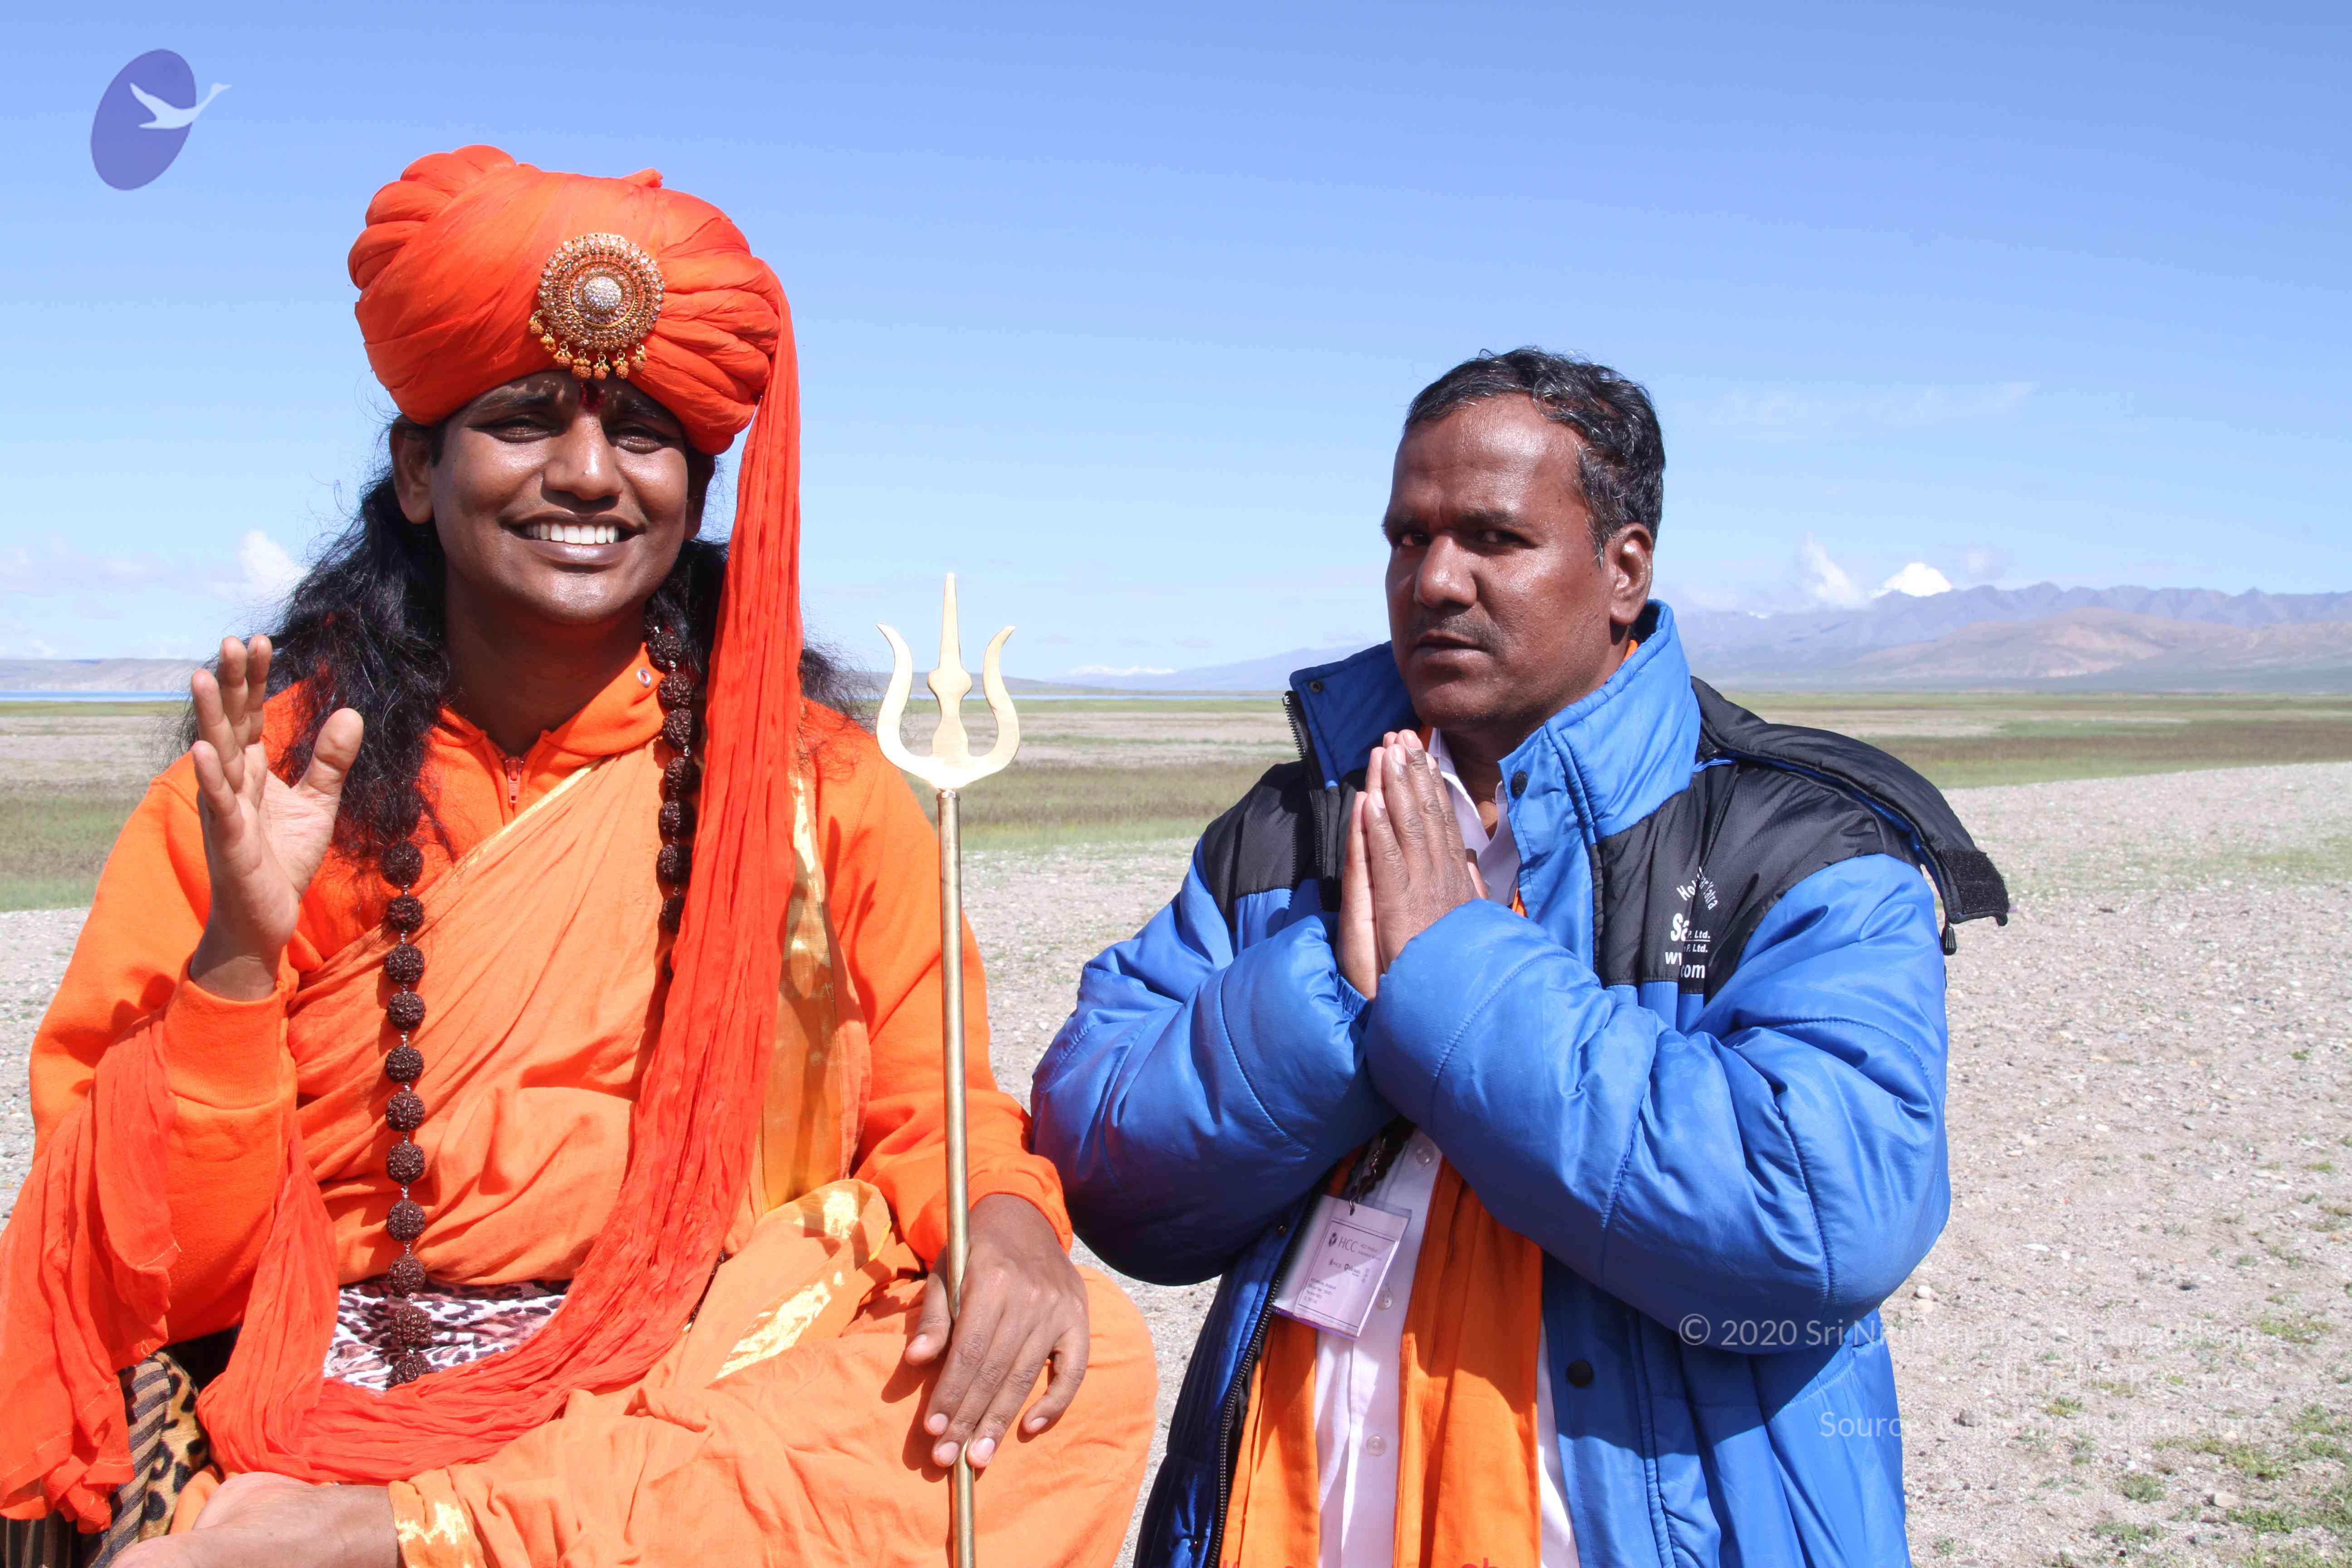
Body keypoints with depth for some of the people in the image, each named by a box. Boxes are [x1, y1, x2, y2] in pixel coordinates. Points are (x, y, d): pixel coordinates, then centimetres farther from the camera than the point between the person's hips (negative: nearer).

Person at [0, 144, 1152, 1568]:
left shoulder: (811, 779, 4)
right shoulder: (259, 782, 1)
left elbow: (931, 1104, 5)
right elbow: (153, 1279, -1)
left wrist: (1006, 1216, -17)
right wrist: (239, 952, -17)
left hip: (727, 1391, 5)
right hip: (341, 1392, -4)